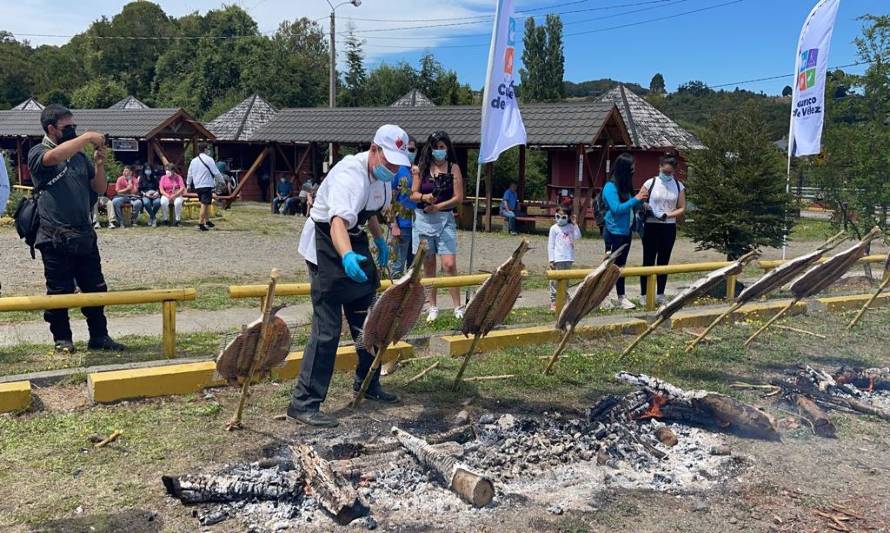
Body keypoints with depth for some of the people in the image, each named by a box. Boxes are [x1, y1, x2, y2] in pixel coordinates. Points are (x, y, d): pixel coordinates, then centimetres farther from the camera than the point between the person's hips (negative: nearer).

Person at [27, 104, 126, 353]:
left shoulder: (80, 155, 12)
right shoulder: (38, 153, -3)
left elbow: (99, 188, 13)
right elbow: (54, 157, -28)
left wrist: (99, 164, -4)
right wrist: (86, 137, -21)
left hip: (85, 235, 5)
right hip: (56, 237, -5)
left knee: (95, 288, 8)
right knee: (60, 291, 3)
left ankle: (99, 336, 17)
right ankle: (62, 339, 15)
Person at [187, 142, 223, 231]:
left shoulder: (194, 160, 11)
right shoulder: (208, 159, -9)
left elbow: (190, 174, 17)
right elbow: (216, 172, -10)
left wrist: (188, 184, 29)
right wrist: (221, 179, 6)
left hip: (197, 186, 7)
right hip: (207, 185, -7)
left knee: (205, 204, 20)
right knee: (204, 205, -6)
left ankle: (207, 221, 28)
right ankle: (200, 225, -10)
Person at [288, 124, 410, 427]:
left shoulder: (381, 175, 2)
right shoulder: (350, 175, -28)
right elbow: (338, 220, -45)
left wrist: (379, 239, 14)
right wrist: (347, 256, -61)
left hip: (355, 243, 9)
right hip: (326, 246, -9)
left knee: (367, 319, 15)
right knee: (327, 329, -12)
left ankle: (367, 385, 32)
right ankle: (303, 404, -6)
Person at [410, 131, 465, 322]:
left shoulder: (453, 168, 1)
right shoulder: (421, 168, 6)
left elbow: (458, 198, -3)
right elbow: (413, 194, 5)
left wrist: (437, 206, -12)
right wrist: (425, 197, -17)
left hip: (445, 219, -2)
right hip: (422, 219, 2)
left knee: (449, 264, -11)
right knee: (428, 265, 7)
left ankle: (458, 307, -2)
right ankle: (433, 308, 17)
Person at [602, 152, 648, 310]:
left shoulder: (625, 186, 10)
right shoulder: (610, 186, -15)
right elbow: (616, 209, -22)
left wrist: (640, 200, 0)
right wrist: (635, 199, -18)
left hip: (626, 231, 8)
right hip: (614, 232, -8)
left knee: (621, 265, 12)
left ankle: (621, 298, 18)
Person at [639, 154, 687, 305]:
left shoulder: (679, 186, 4)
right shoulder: (650, 183, -3)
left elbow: (682, 208, 3)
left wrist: (667, 215, -14)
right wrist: (645, 207, -22)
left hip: (669, 227, 3)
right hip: (651, 226, -2)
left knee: (664, 261, 9)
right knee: (648, 260, 0)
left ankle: (660, 295, 19)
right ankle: (644, 295, 7)